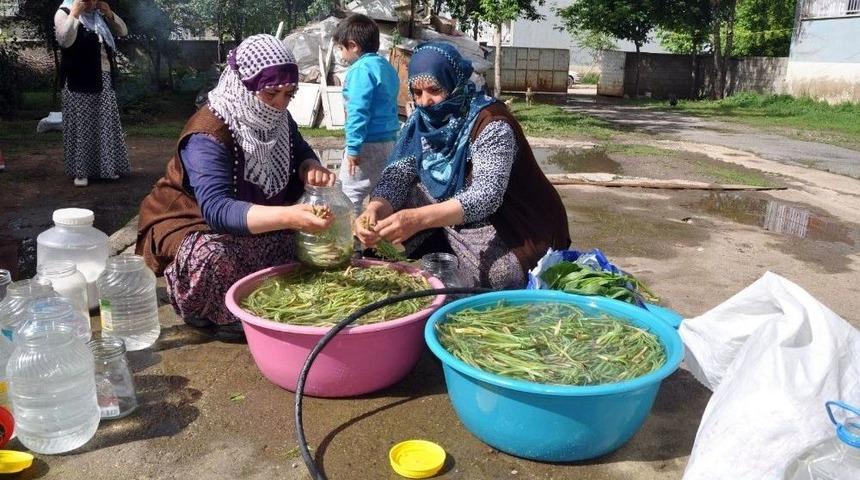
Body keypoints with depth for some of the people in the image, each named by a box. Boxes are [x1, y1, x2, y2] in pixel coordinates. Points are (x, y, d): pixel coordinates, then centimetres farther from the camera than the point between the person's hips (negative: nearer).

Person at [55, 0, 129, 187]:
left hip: (104, 79, 6)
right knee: (82, 126, -2)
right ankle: (80, 171, 4)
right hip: (79, 81, -6)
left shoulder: (99, 15, 15)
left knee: (107, 124, 8)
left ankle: (106, 166, 18)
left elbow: (123, 32, 15)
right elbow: (65, 40, -20)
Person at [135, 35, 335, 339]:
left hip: (254, 219, 7)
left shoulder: (276, 119, -7)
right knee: (213, 257, -39)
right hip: (192, 222, -7)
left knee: (311, 237, -12)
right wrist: (288, 217, -57)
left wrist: (311, 170, -20)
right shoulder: (208, 135, -29)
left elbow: (301, 154, 8)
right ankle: (228, 319, -8)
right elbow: (217, 209, -41)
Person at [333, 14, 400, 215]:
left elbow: (358, 112, -21)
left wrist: (353, 148, -19)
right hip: (389, 141, 9)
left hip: (369, 144, -9)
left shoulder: (362, 69, -14)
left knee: (349, 196, -1)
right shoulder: (387, 67, 13)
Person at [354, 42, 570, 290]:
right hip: (457, 226, 6)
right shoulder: (421, 121, -4)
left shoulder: (490, 122, -23)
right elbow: (397, 174, -9)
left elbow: (486, 196, -35)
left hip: (521, 230, -5)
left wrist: (418, 219, -49)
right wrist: (375, 209, -32)